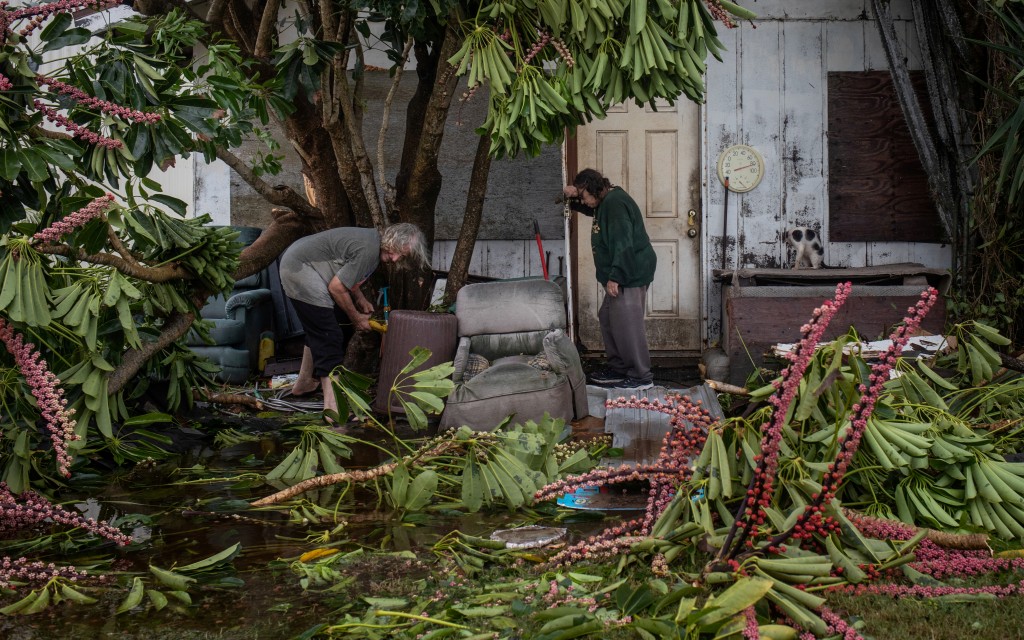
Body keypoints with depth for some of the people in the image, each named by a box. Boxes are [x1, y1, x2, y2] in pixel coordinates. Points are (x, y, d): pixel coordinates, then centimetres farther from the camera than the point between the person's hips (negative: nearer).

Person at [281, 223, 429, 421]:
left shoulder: (372, 240, 7)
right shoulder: (368, 250, -24)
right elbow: (336, 288, -20)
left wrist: (360, 299, 10)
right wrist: (356, 318, -6)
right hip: (300, 270, -11)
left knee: (318, 330, 25)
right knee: (328, 336, -13)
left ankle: (304, 383, 40)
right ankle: (333, 407, -17)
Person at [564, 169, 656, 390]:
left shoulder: (615, 203, -18)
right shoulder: (607, 201, 16)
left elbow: (623, 244, -25)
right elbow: (588, 208, 36)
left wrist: (614, 277, -26)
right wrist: (573, 196, 14)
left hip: (630, 275, -11)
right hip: (622, 275, 11)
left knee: (627, 324, -10)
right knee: (608, 319, 16)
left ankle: (642, 377, -6)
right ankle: (619, 369, 24)